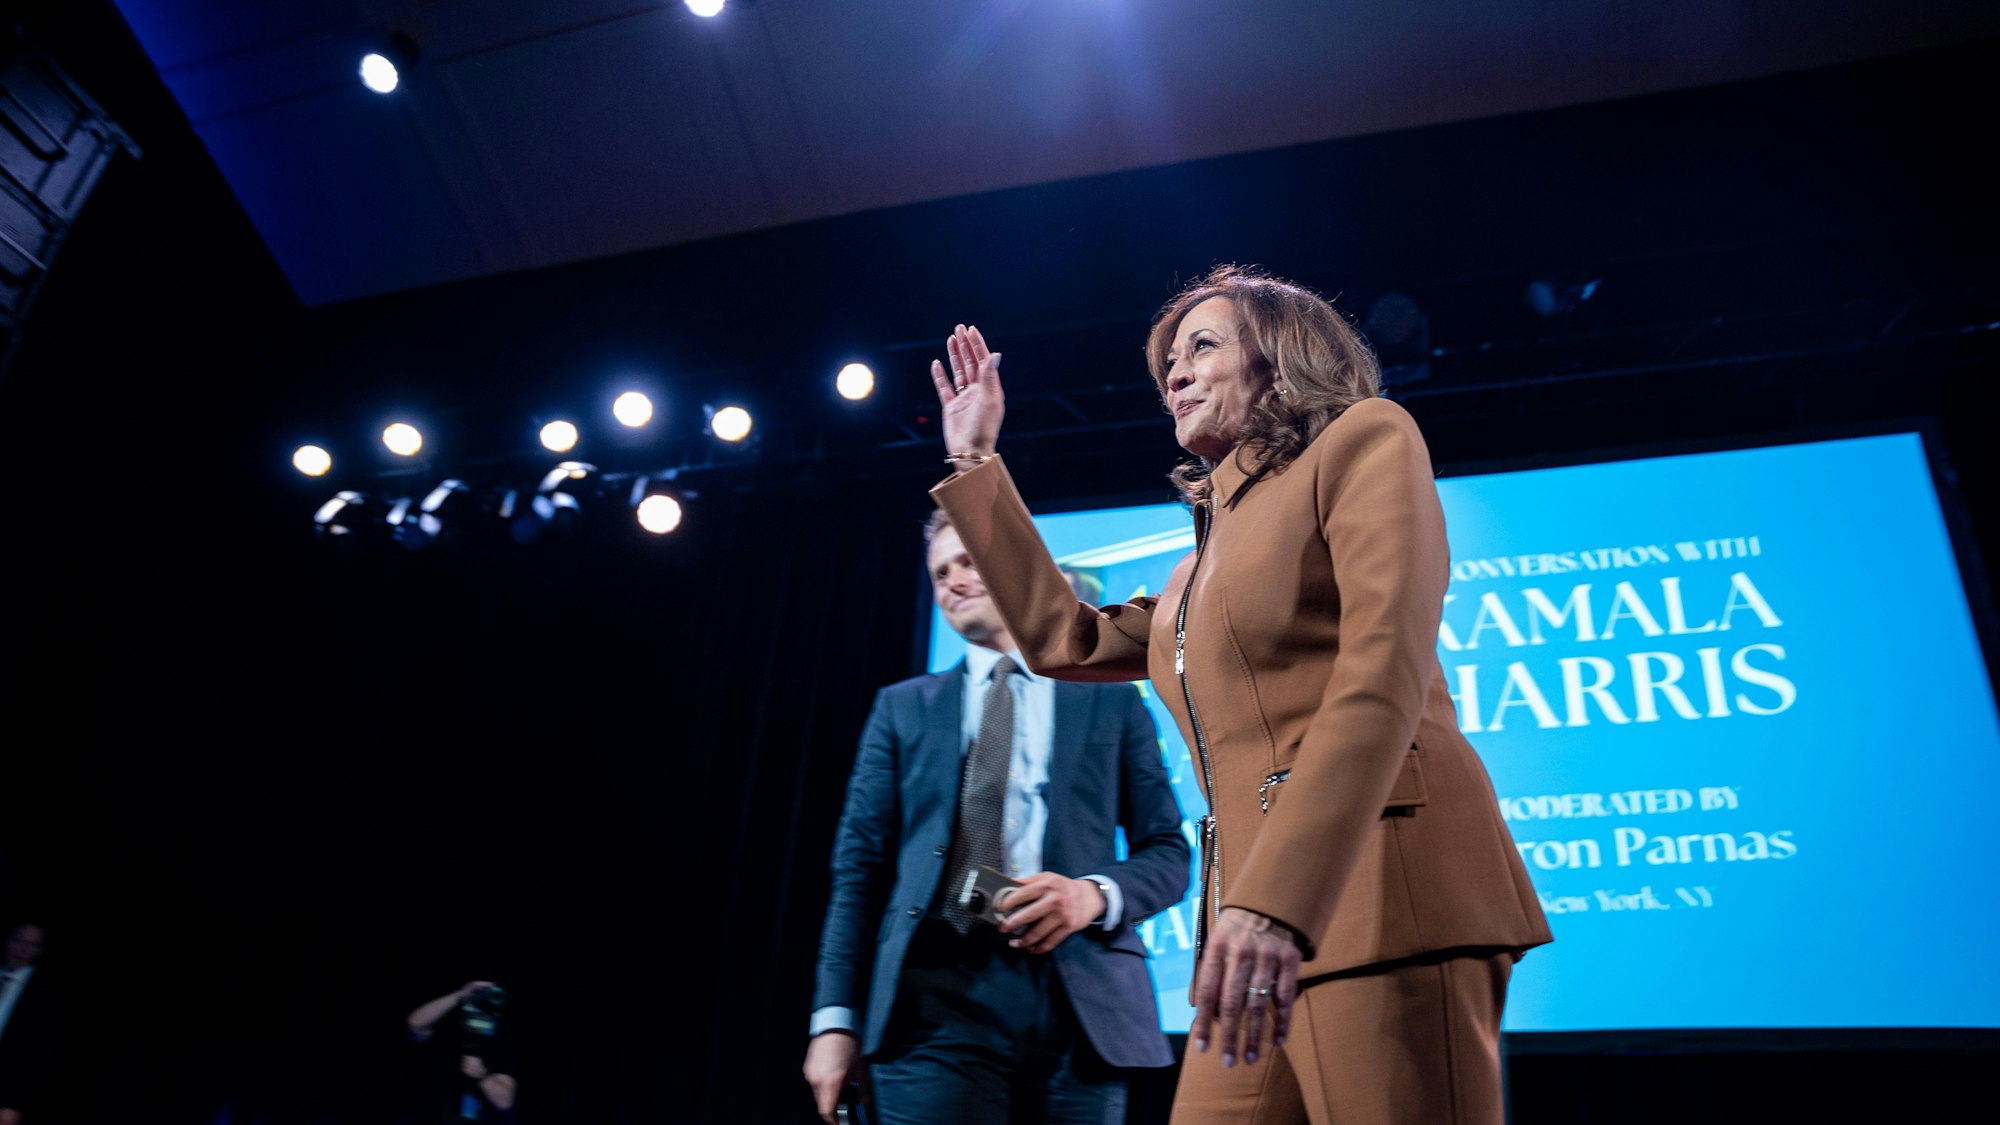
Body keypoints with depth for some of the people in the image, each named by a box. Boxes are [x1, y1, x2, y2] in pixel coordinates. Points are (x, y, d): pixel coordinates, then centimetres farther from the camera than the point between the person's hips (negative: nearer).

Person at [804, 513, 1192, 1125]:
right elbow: (860, 865, 11)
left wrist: (1097, 895, -11)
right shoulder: (902, 707, 17)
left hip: (1079, 1004, 0)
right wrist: (836, 1017, 0)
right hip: (936, 995, 0)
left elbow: (1169, 852, 11)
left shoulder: (1113, 701, 15)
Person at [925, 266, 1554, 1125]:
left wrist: (1280, 900, -23)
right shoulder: (1207, 558, 26)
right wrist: (974, 463, 31)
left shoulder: (1365, 440, 3)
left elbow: (1385, 676, -12)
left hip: (1384, 883, -7)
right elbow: (1064, 640, 29)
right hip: (1253, 906, 7)